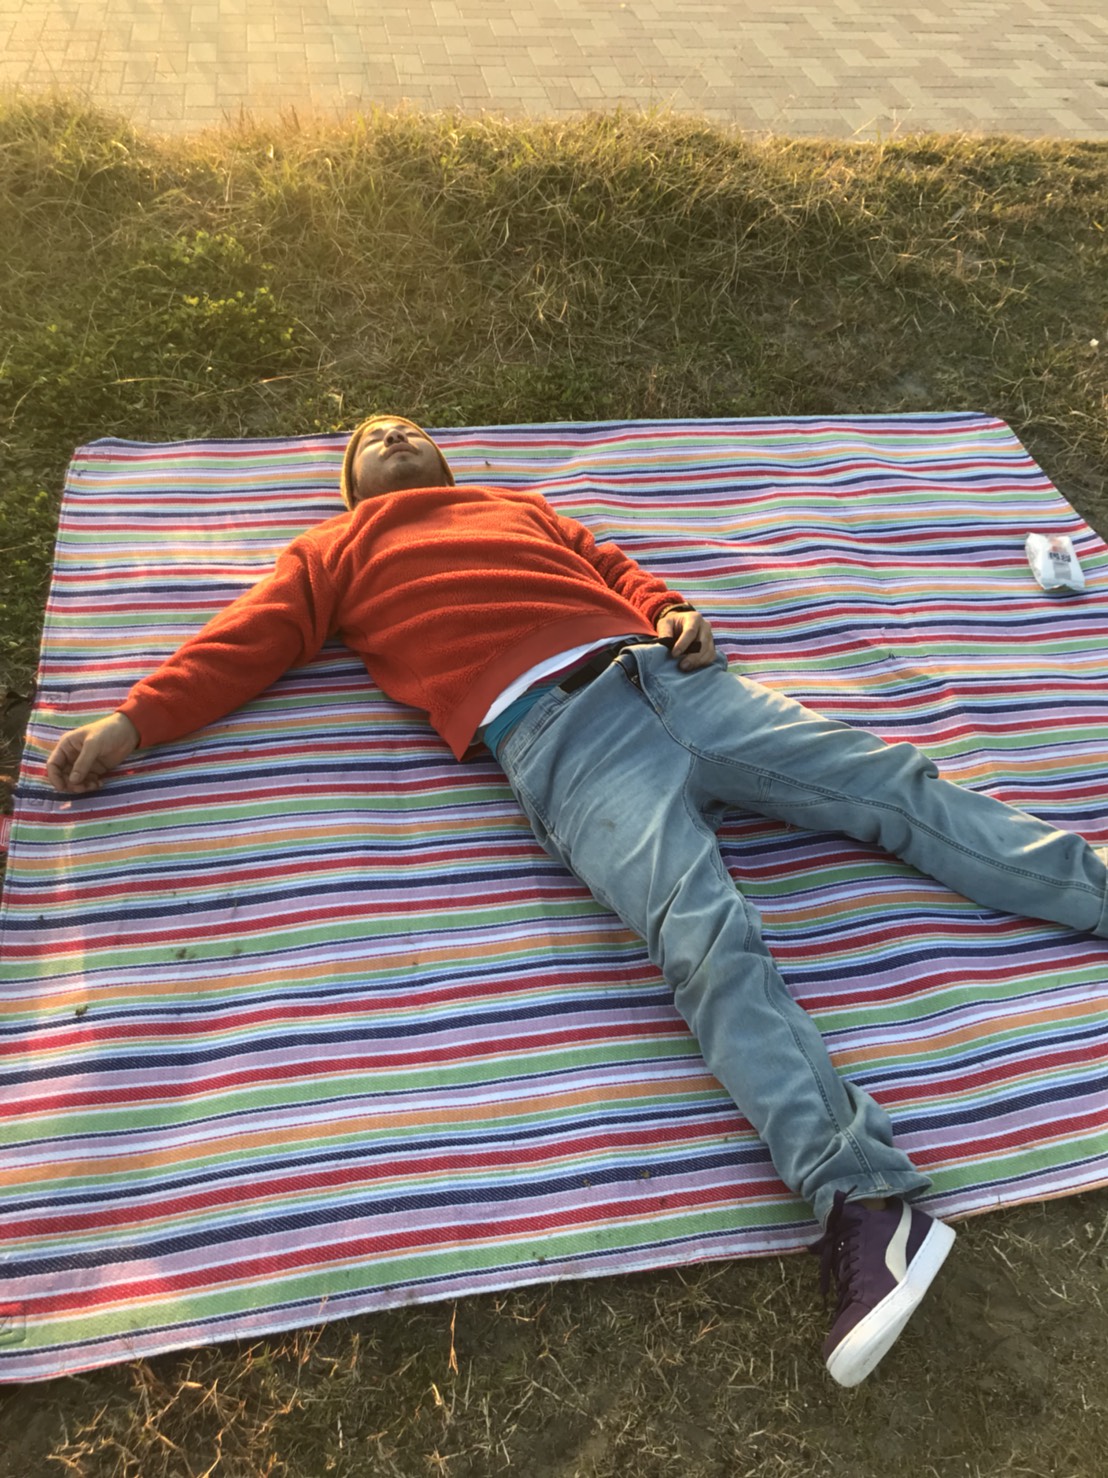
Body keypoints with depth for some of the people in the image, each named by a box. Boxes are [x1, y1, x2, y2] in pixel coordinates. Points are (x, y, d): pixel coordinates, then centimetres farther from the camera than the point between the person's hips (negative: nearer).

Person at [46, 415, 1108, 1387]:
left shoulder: (520, 504, 35)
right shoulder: (334, 552, 28)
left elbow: (614, 567, 29)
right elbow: (244, 643, 19)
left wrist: (672, 611, 6)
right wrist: (132, 720, 6)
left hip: (665, 673, 6)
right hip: (552, 727, -5)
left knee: (899, 787, 2)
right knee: (705, 932, -27)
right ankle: (863, 1205, -33)